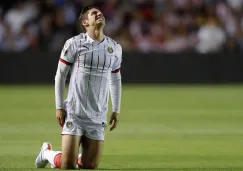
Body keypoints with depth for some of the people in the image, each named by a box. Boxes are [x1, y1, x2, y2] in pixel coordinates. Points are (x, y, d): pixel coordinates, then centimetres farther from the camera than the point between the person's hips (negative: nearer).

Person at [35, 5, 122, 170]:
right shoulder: (74, 43, -4)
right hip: (74, 113, -4)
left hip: (98, 117, 4)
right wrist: (59, 107, -2)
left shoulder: (115, 48, 8)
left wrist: (116, 110, 14)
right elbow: (60, 75, 1)